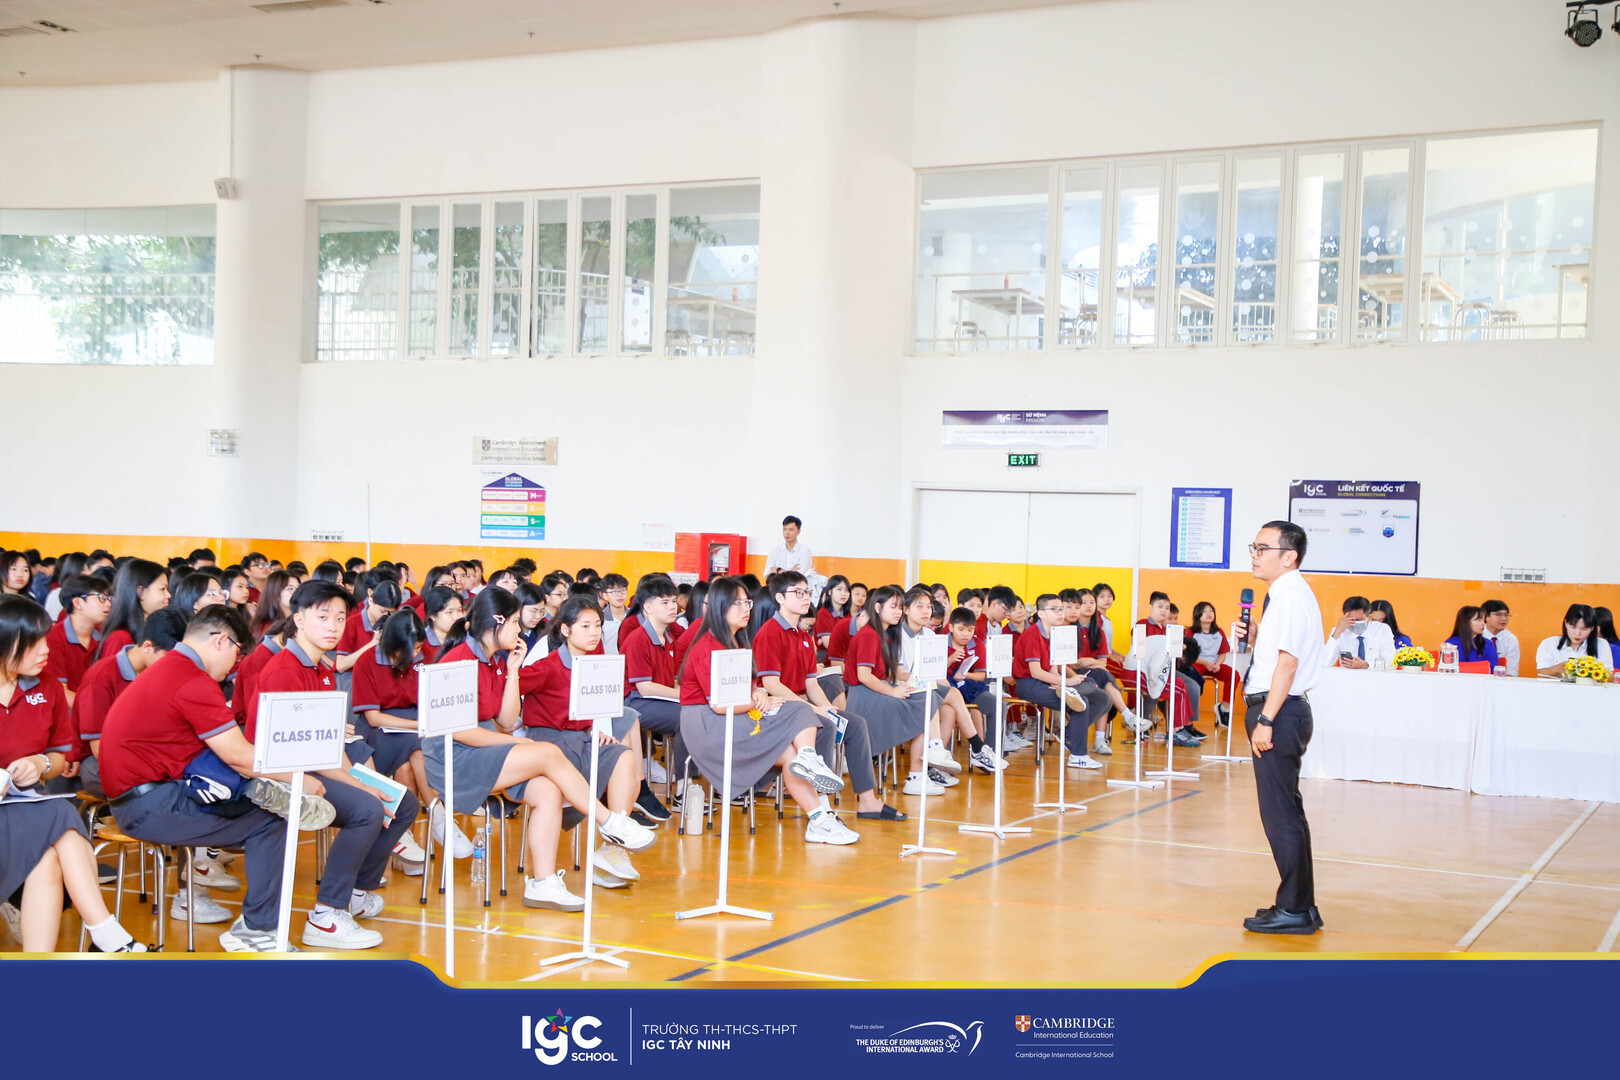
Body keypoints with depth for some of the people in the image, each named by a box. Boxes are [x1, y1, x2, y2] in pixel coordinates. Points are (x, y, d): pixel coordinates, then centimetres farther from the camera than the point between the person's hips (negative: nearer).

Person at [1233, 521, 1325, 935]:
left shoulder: (1292, 597, -15)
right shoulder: (1280, 596, 16)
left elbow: (1287, 661, -22)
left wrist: (1266, 720, -24)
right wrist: (1252, 635, 6)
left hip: (1279, 712, -11)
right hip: (1278, 710, 11)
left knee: (1280, 813, -5)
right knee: (1286, 812, 15)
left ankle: (1294, 910, 2)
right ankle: (1300, 905, 23)